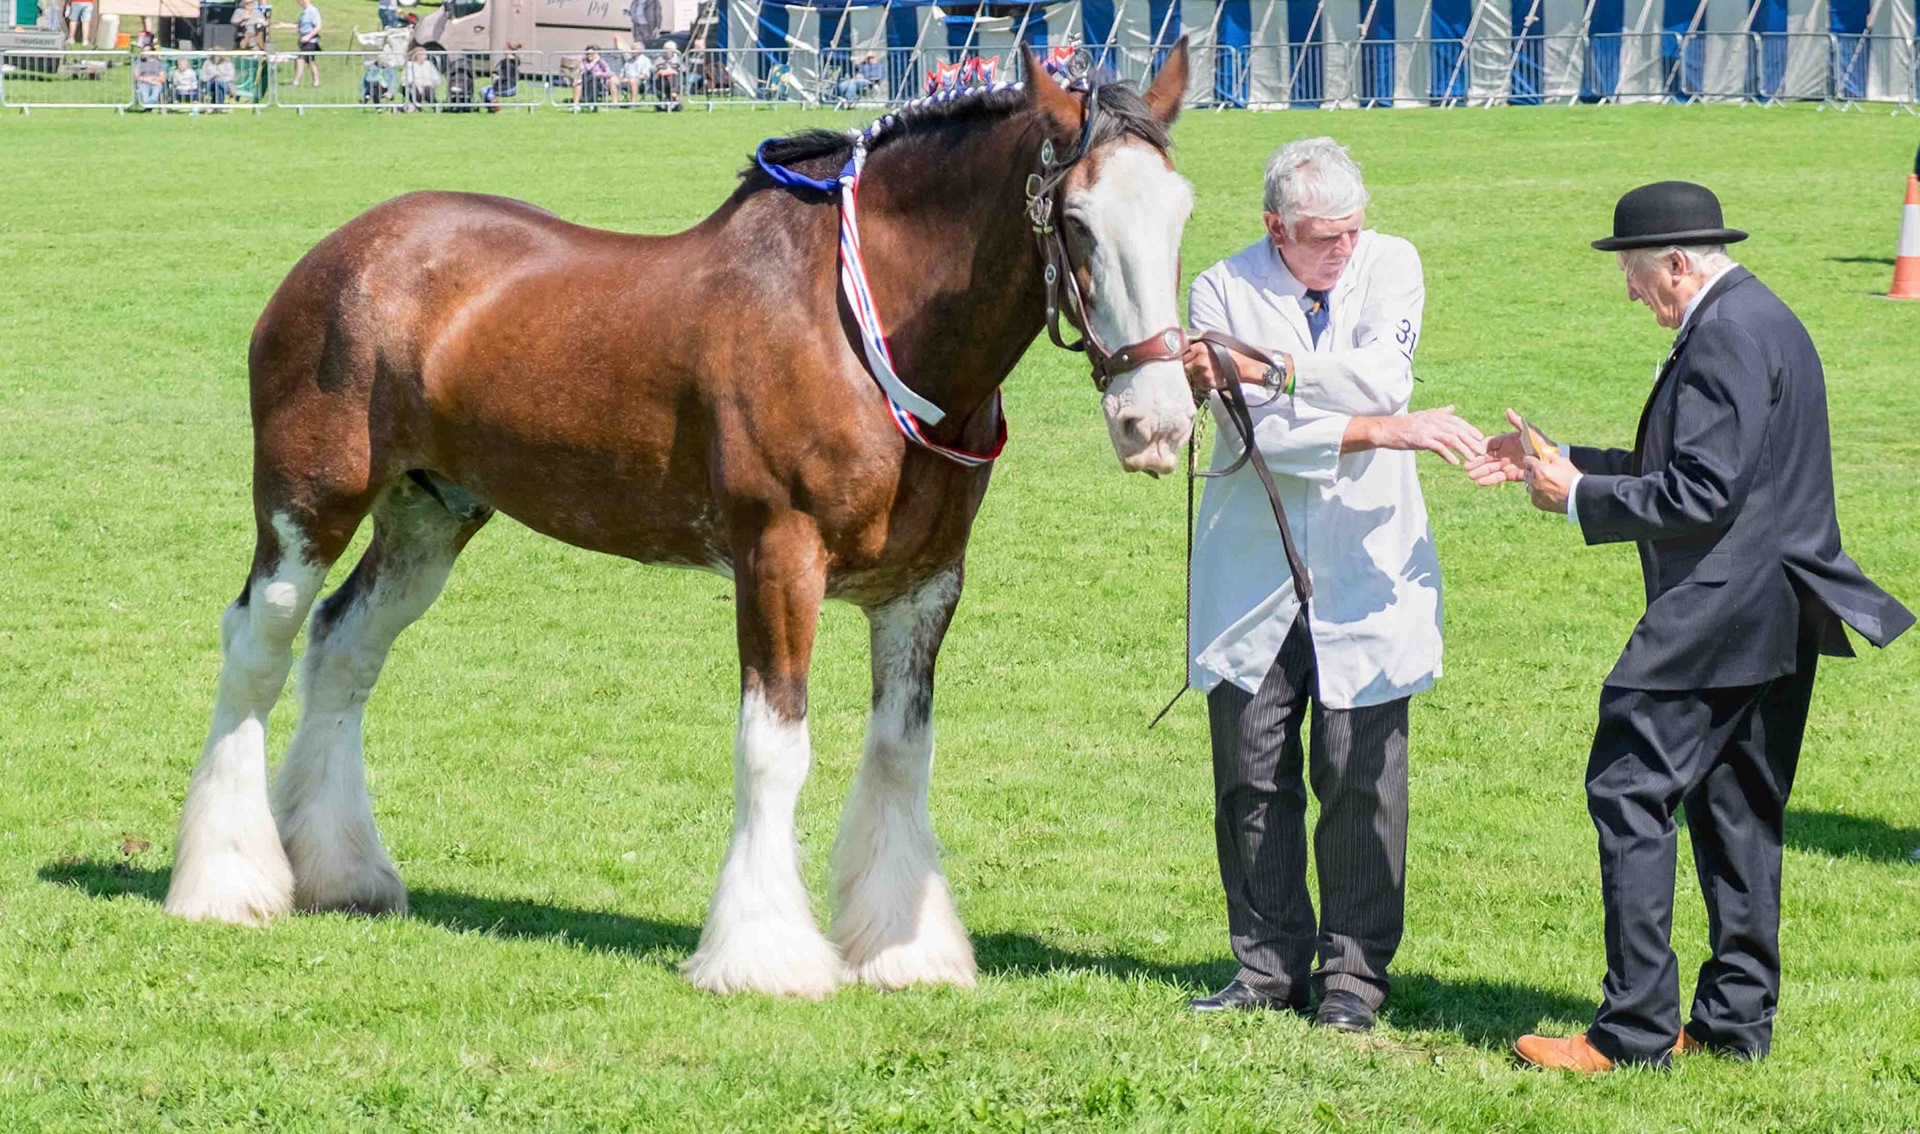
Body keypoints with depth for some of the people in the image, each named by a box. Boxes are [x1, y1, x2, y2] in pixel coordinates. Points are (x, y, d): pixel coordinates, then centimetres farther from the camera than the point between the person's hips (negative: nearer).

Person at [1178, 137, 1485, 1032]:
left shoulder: (1391, 265, 2)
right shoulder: (1225, 290, -3)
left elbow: (1386, 378, -15)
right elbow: (1260, 430, -15)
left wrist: (1264, 368, -20)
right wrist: (1382, 430, -21)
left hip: (1366, 564, 0)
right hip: (1253, 574, 0)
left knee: (1361, 776, -1)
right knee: (1252, 775, 4)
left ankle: (1354, 968, 9)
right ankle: (1269, 966, 15)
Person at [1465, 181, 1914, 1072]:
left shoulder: (1727, 336, -17)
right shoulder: (1761, 321, 16)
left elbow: (1701, 496, -22)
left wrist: (1579, 498, -10)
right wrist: (1558, 461, 17)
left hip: (1717, 614, -11)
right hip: (1771, 620, 11)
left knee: (1629, 796, -8)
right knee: (1736, 808, 14)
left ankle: (1634, 1028, -8)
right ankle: (1736, 1017, 18)